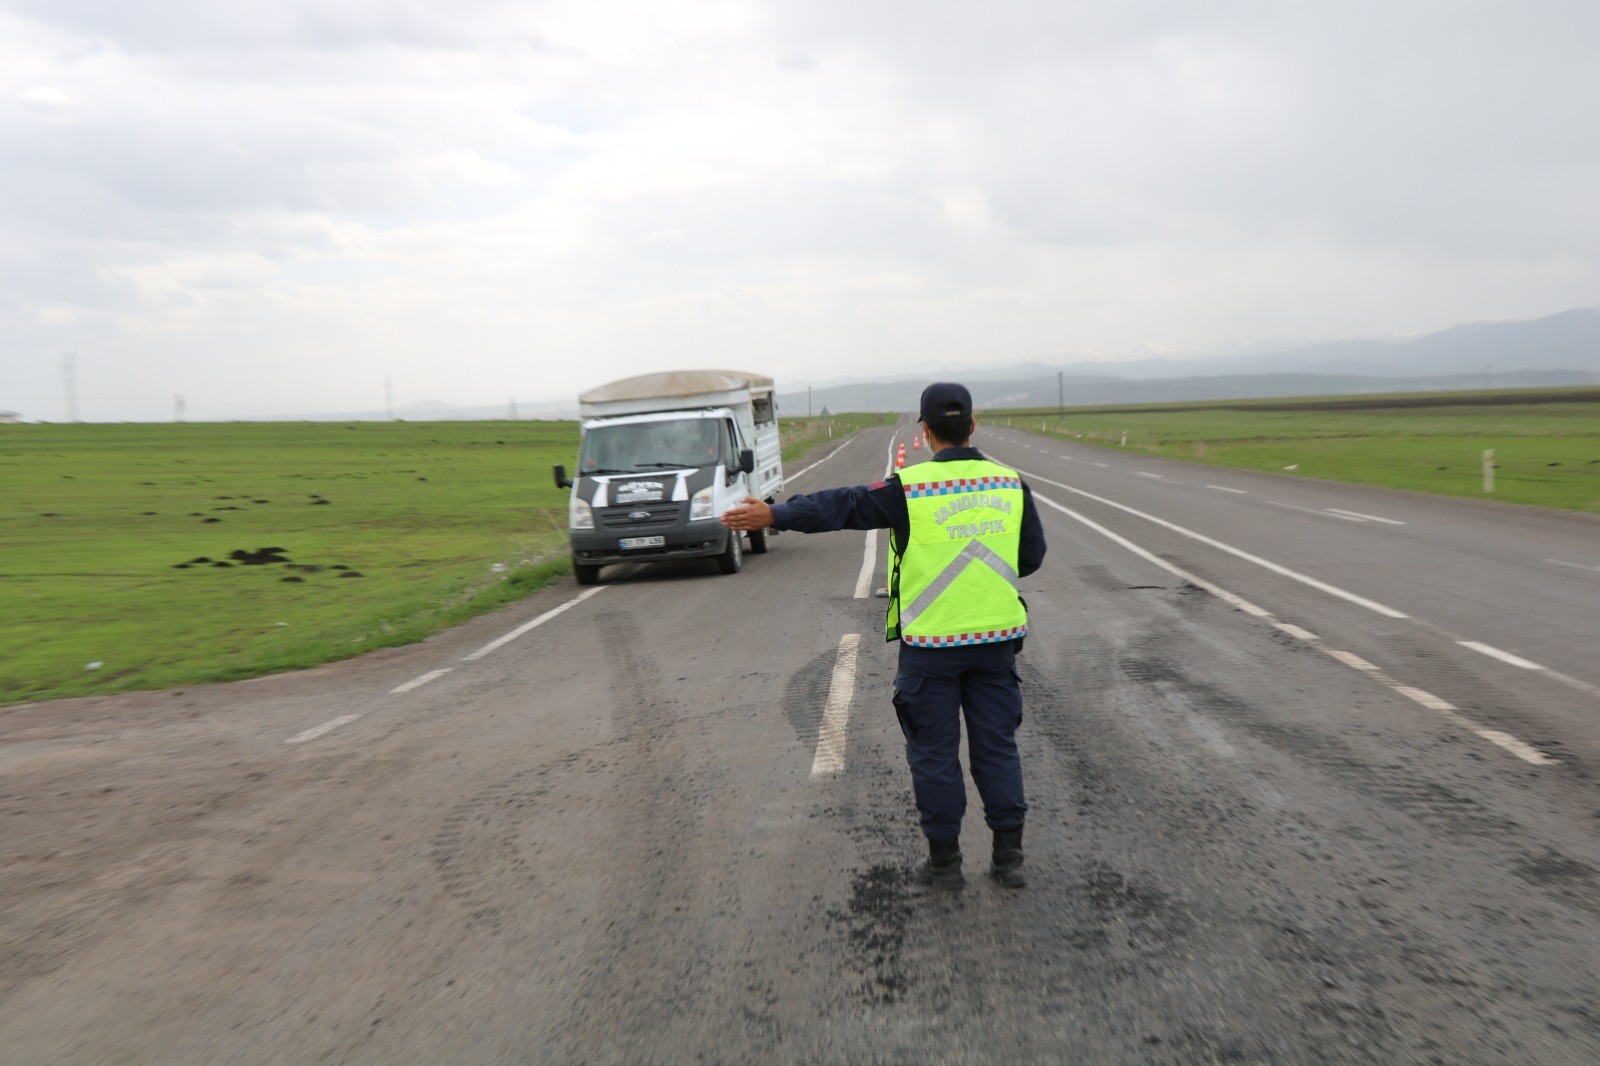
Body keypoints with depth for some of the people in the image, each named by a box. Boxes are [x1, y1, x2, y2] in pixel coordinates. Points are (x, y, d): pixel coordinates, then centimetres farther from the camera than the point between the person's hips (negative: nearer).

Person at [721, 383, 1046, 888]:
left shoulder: (910, 488, -12)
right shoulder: (1011, 484, 1)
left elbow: (841, 506, -9)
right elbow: (1032, 556, 10)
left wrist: (773, 514, -2)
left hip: (932, 643, -4)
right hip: (996, 638, 4)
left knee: (934, 751, 8)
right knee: (996, 744, 13)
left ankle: (944, 859, 17)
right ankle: (1009, 856, 17)